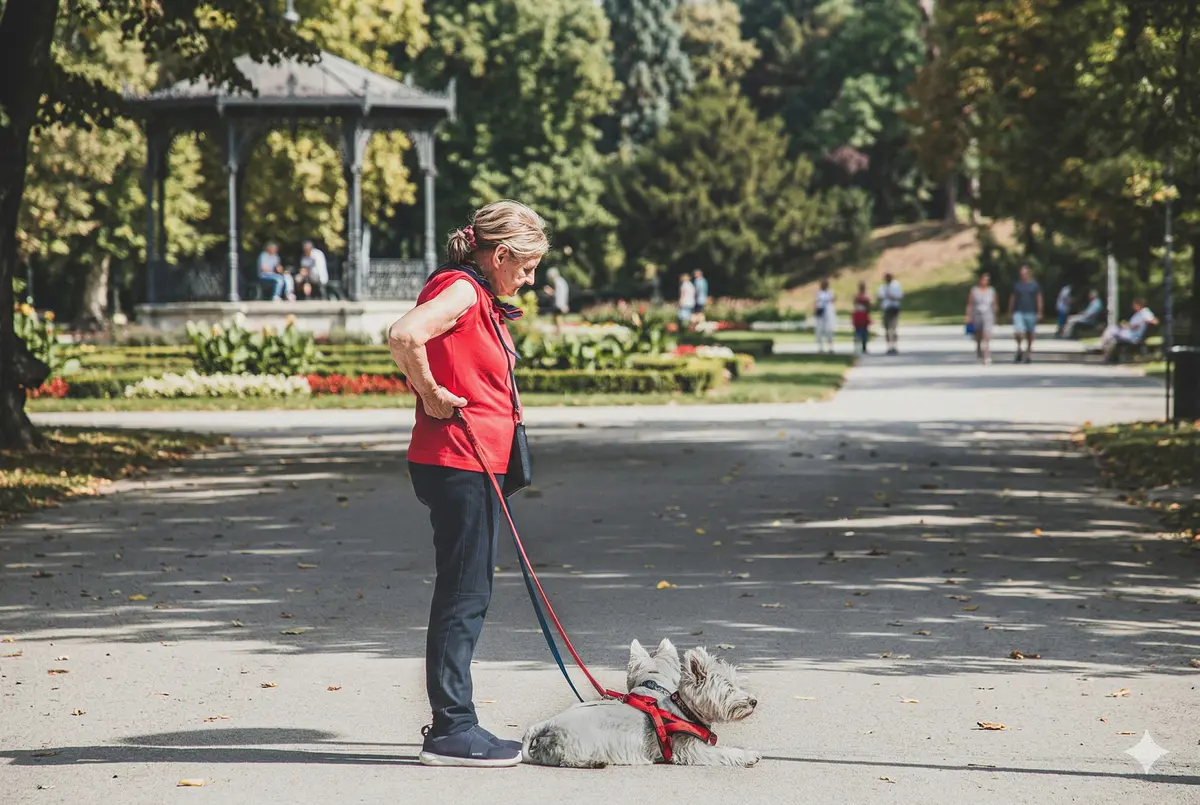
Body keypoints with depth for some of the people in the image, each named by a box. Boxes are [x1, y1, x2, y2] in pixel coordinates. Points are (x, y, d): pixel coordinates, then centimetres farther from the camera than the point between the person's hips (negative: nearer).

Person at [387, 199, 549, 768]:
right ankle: (451, 729, -2)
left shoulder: (480, 297, 18)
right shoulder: (460, 290, -13)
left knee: (468, 596, 13)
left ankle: (453, 724, 20)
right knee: (463, 597, -6)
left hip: (476, 468, 10)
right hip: (458, 462, -10)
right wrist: (431, 394, -19)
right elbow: (403, 336, -30)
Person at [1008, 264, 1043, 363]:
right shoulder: (1017, 285, 6)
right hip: (1018, 312, 0)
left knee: (1029, 333, 7)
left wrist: (1039, 312, -1)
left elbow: (1039, 299, 5)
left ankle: (1029, 353, 19)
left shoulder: (1034, 285, 4)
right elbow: (1012, 298, 11)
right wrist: (1010, 312, 9)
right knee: (1018, 331, -16)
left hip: (1030, 312, 0)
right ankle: (1019, 349, 5)